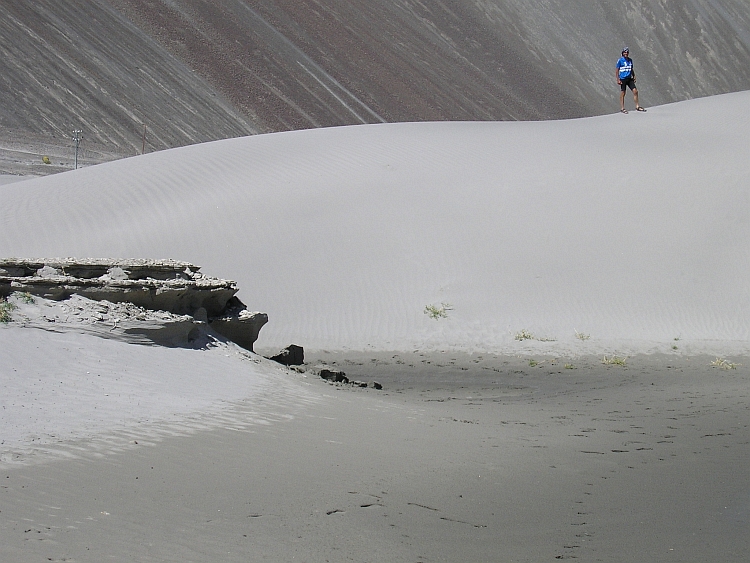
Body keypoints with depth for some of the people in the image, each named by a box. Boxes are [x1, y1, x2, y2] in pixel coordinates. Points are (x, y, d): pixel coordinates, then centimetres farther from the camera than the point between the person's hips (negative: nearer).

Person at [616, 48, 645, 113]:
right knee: (623, 93, 0)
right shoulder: (620, 60, -6)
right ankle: (622, 108, 8)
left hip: (629, 78, 5)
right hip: (623, 79, -5)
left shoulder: (630, 60, 11)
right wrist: (618, 79, -12)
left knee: (635, 91, -1)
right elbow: (617, 70, -6)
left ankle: (637, 106, 7)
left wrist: (634, 77, 16)